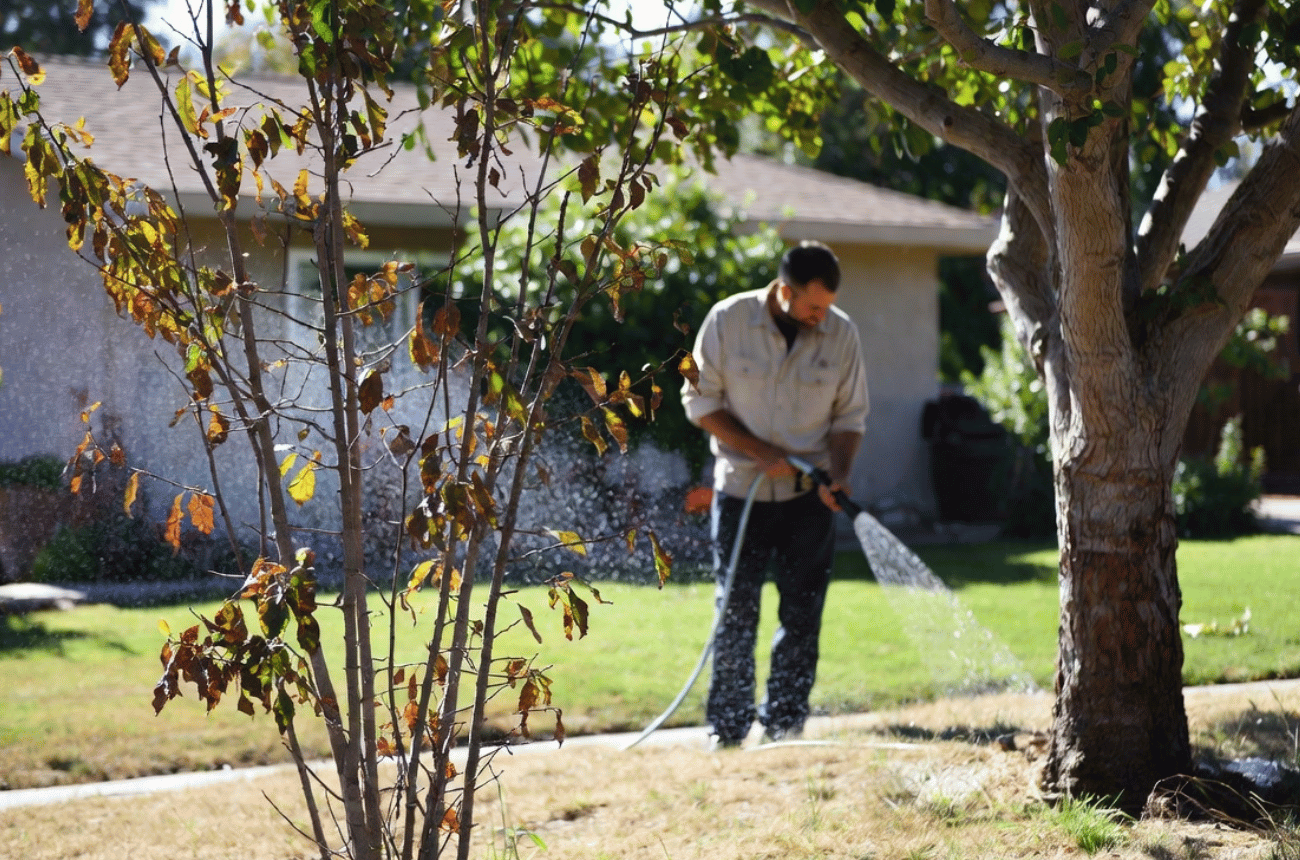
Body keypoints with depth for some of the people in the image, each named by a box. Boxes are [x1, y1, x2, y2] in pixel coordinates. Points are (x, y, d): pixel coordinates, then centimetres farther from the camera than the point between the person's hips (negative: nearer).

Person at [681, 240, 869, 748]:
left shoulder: (841, 333, -4)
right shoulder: (728, 320, -9)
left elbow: (850, 415, 4)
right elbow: (700, 399, -5)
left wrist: (840, 472, -14)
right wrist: (762, 453, -14)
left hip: (809, 495, 2)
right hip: (741, 490, -2)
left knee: (802, 614, 3)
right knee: (735, 614, 0)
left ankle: (784, 725, 13)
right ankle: (726, 732, 6)